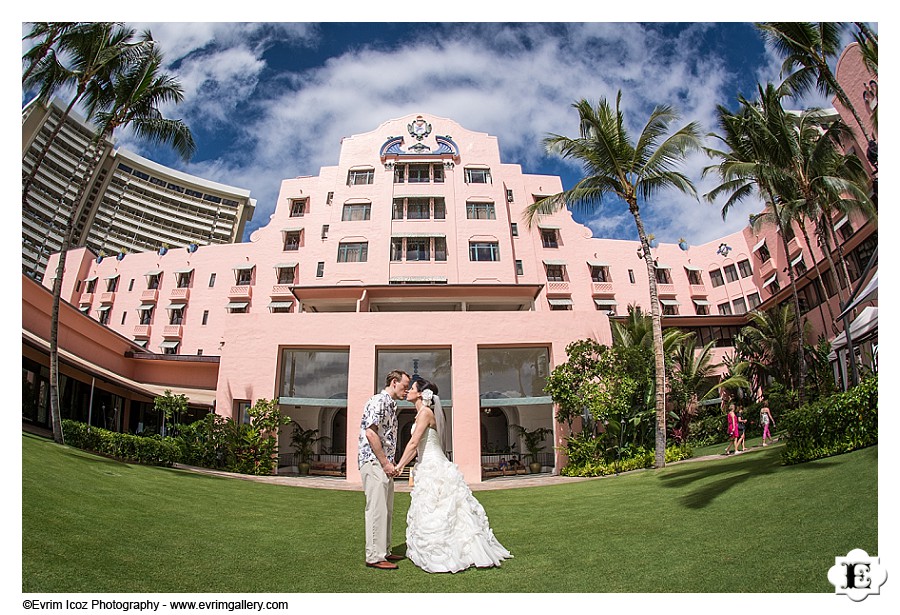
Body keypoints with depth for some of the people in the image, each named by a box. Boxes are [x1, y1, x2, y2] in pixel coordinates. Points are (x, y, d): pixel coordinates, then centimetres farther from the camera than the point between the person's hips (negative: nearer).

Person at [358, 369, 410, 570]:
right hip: (374, 462, -10)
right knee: (377, 509, -7)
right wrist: (385, 463, -18)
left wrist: (390, 463, 15)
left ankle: (384, 551, 22)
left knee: (386, 510, 14)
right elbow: (370, 433, -20)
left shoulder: (391, 405, 18)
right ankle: (374, 557, -1)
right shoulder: (378, 401, -12)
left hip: (384, 464, 10)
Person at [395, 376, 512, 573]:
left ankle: (442, 558, 8)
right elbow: (417, 448, 15)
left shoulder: (425, 412, -14)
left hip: (434, 469, -9)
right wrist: (401, 465, 13)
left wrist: (398, 466, -18)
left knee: (434, 515, -2)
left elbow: (413, 443, -20)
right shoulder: (421, 413, 14)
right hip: (429, 469, 9)